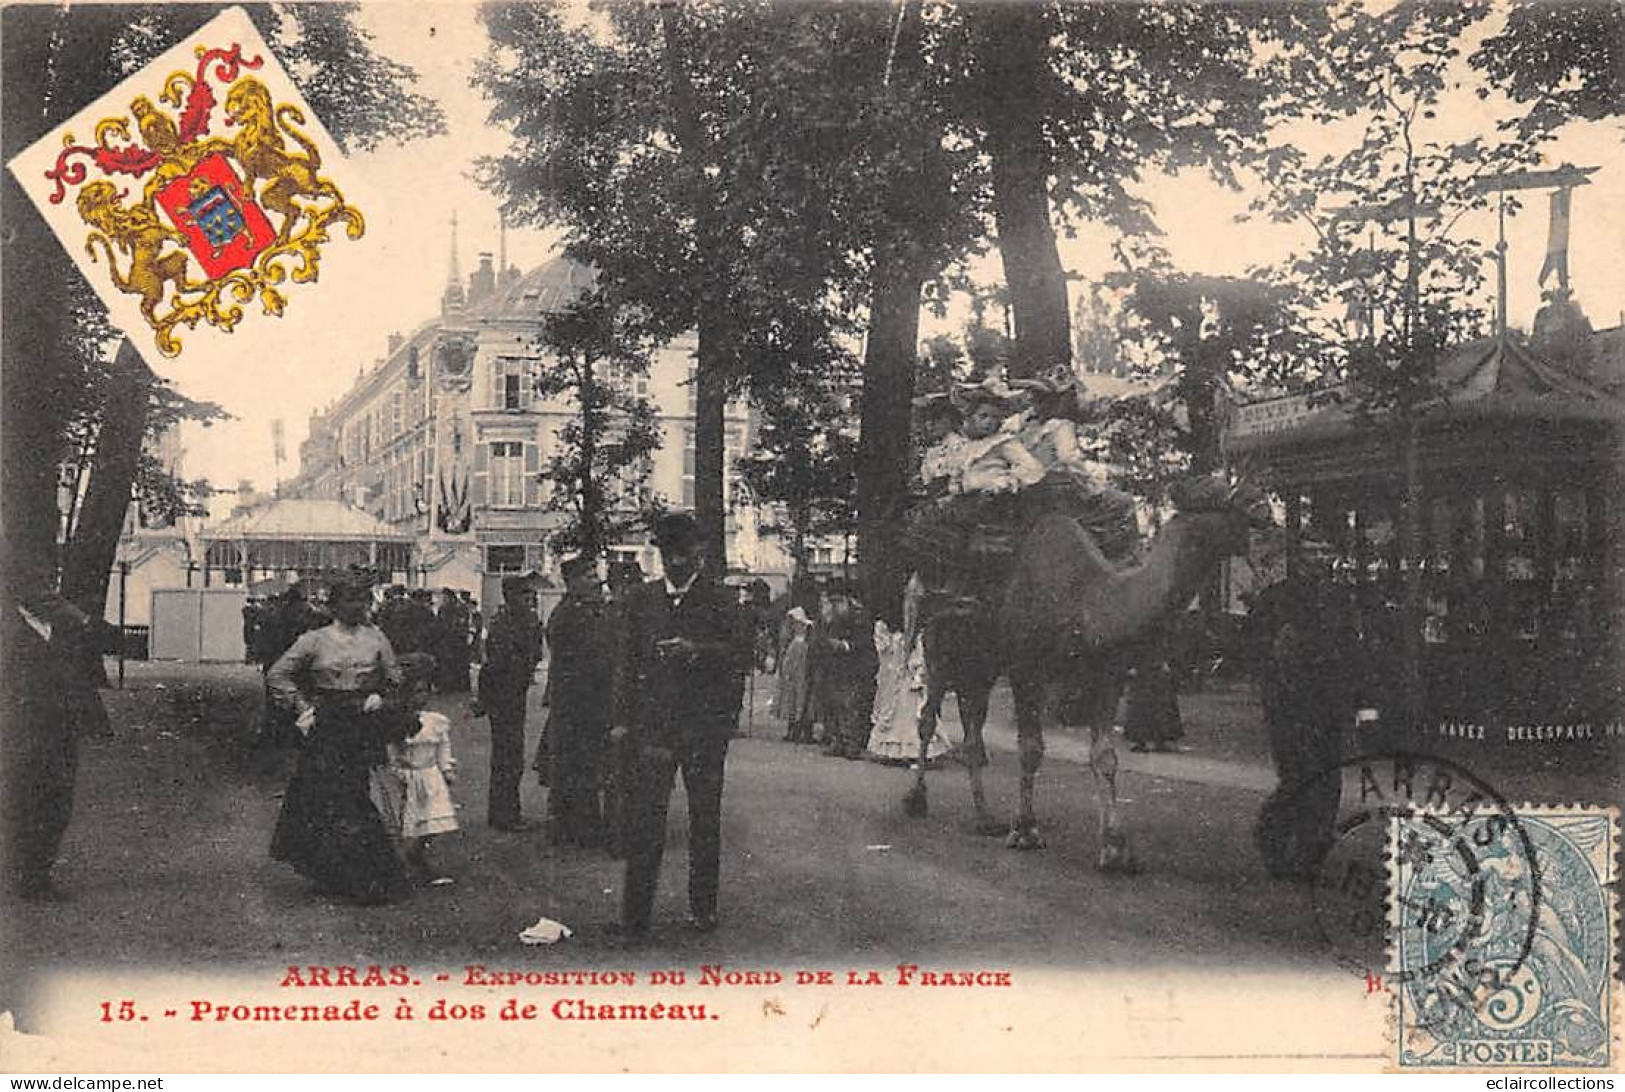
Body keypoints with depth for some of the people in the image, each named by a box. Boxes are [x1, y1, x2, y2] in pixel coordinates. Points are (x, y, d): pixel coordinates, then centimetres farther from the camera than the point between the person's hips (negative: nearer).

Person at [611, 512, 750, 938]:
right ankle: (635, 914, 0)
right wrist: (623, 718, 7)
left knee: (705, 819, 8)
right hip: (652, 723, 2)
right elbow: (628, 660, 13)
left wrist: (698, 650, -20)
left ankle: (703, 908, 20)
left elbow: (742, 655, -4)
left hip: (704, 726, -1)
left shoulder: (720, 600, 2)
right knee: (643, 820, -3)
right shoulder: (642, 599, 11)